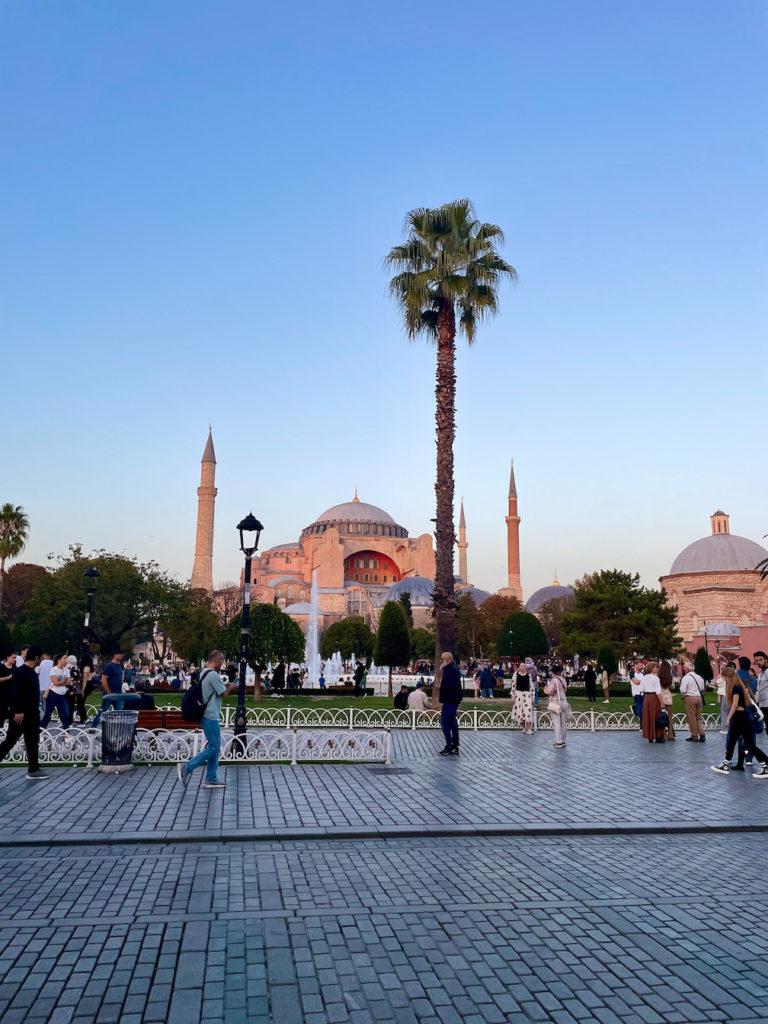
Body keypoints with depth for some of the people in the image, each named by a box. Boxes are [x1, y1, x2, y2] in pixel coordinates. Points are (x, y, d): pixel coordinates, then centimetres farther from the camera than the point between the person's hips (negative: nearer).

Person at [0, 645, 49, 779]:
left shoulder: (33, 672, 13)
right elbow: (15, 692, -21)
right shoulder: (19, 672, -14)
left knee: (33, 743, 8)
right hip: (21, 714, -9)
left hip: (32, 714, 9)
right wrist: (18, 711, -25)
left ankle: (33, 770, 11)